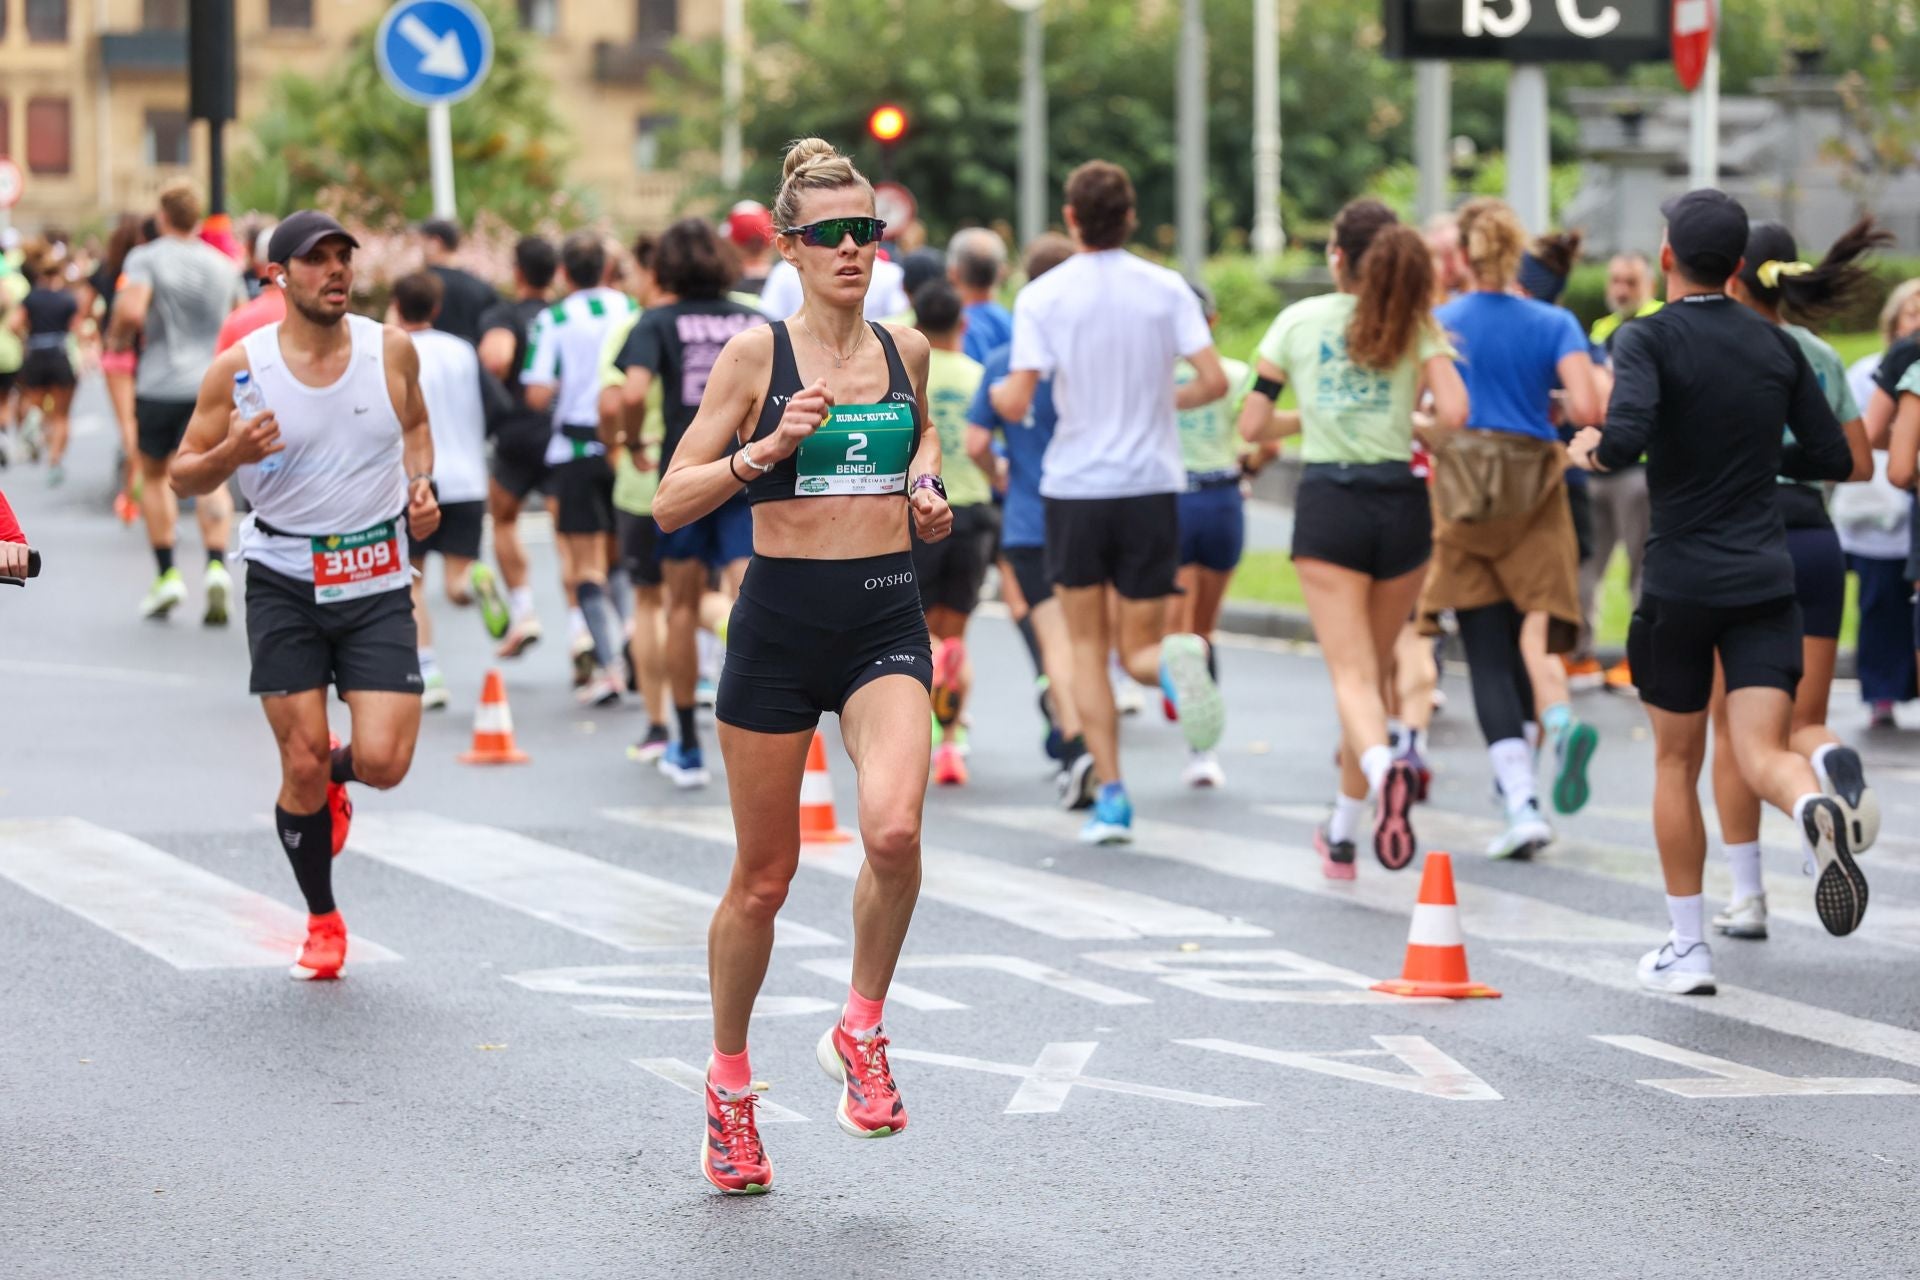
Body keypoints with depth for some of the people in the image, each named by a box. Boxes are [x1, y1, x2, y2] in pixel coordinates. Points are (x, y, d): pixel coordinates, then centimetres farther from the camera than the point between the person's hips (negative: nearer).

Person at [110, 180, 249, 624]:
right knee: (211, 478, 3)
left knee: (154, 475, 16)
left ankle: (167, 575, 11)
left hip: (159, 384, -2)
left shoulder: (147, 258, -5)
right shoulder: (223, 265, 9)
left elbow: (131, 310, -20)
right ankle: (217, 564, -20)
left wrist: (116, 339, 0)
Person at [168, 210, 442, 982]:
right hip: (285, 583, -1)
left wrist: (420, 484, 1)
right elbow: (184, 476, -1)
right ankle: (322, 923, 20)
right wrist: (231, 453, -22)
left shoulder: (391, 350, -1)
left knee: (383, 760, -12)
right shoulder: (240, 368, -8)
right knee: (301, 764, -2)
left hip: (378, 584, 1)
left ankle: (333, 774, 28)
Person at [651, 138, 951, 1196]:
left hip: (886, 620, 2)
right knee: (762, 877, 6)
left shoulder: (905, 349, 7)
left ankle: (861, 1029, 0)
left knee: (894, 831, -24)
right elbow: (671, 504, -6)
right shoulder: (756, 354, -4)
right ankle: (729, 1080, 28)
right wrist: (768, 449, -20)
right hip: (780, 621, -2)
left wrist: (927, 492, 8)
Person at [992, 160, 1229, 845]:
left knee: (1088, 647, 12)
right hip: (1152, 486, 1)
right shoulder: (1166, 288, -1)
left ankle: (1111, 794, 0)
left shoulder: (1042, 296, -6)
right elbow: (1213, 382, -7)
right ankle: (1176, 662, -29)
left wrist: (994, 392, 12)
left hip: (1075, 487, -1)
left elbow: (1016, 404, -12)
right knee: (1139, 647, 9)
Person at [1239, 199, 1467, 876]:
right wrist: (1413, 422, 11)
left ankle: (1383, 767, -41)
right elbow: (1453, 413, -10)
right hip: (1401, 500, 2)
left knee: (1352, 675, -8)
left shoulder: (1298, 320, 4)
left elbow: (1252, 425, 5)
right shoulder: (1417, 324, 4)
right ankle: (1343, 835, 24)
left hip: (1328, 502, -2)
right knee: (1374, 670, 16)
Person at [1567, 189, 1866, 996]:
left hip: (1679, 586, -2)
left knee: (1676, 763, 13)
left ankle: (1687, 950, 18)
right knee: (1763, 754, -5)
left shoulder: (1649, 340, -8)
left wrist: (1591, 450, -3)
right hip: (1765, 582, 2)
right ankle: (1814, 808, -43)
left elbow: (1628, 437, -25)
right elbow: (1832, 458, 11)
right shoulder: (1776, 346, 7)